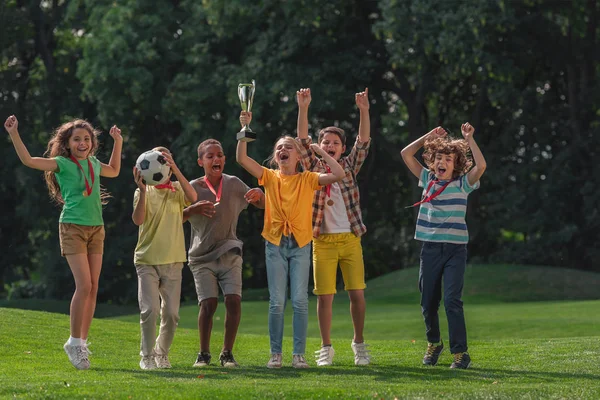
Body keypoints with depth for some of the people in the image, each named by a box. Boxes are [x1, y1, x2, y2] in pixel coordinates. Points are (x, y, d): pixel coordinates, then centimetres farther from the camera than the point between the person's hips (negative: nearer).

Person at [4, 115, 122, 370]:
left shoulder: (94, 164, 11)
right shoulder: (62, 164, -5)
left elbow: (114, 171, 34)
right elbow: (28, 160, -15)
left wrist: (118, 142, 30)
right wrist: (14, 134, -22)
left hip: (96, 229, 6)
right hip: (73, 227, -6)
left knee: (93, 288, 2)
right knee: (84, 285, -16)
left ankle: (82, 342, 9)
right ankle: (74, 341, -5)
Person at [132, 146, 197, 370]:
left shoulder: (177, 190, 6)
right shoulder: (144, 193, 2)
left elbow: (192, 197, -17)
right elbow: (138, 220, -14)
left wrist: (175, 170, -25)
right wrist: (143, 190, -25)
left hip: (173, 261, 2)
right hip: (147, 259, -2)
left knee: (171, 313, 2)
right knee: (150, 310, -13)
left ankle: (162, 354, 21)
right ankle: (147, 355, 1)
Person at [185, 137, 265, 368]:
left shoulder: (234, 184, 3)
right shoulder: (193, 188, -3)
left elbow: (262, 206, 12)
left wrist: (258, 196, -12)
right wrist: (192, 210, -23)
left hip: (230, 255, 2)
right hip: (202, 258, -2)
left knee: (233, 300, -13)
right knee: (208, 303, -13)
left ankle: (227, 353, 1)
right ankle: (204, 354, 5)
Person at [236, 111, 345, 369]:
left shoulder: (307, 179, 4)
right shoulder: (270, 177, 5)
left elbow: (338, 174, -9)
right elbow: (241, 159, -6)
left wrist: (321, 153, -1)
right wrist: (245, 129, -13)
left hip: (300, 244, -1)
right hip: (275, 244, 1)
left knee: (300, 301, -5)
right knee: (277, 302, -1)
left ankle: (299, 354, 0)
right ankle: (275, 353, 5)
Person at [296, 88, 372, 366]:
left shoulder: (349, 167, 8)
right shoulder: (314, 168, 6)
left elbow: (364, 142, -3)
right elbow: (302, 140, -5)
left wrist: (364, 112, -16)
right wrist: (303, 109, -17)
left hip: (350, 239, 1)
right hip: (323, 241, -1)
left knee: (357, 293, -1)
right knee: (325, 296, 0)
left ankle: (359, 343, 13)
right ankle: (326, 349, 8)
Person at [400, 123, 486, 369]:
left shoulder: (462, 183, -1)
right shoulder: (428, 179, 9)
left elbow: (481, 166, -18)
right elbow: (406, 154, 8)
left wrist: (469, 139, -14)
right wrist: (430, 136, 4)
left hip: (455, 249, -4)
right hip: (430, 248, 4)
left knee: (451, 300, -13)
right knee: (428, 302, 9)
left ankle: (460, 353, -9)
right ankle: (433, 344, 31)